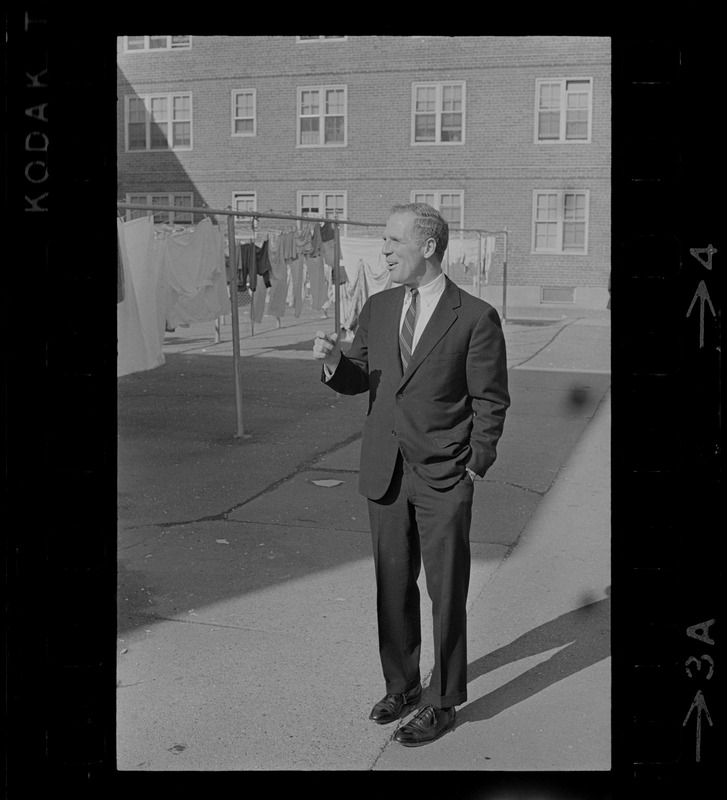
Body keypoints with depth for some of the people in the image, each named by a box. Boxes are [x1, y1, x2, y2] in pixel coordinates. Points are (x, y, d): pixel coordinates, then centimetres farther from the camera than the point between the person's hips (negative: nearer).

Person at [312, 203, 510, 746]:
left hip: (444, 481, -5)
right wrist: (333, 361, -9)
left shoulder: (476, 317, -9)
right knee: (393, 587, 15)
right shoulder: (377, 309, 7)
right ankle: (402, 685, 34)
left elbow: (491, 402, -5)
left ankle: (444, 703, 22)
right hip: (385, 475, 5)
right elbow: (358, 380, 12)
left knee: (447, 594, 6)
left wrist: (474, 468, -8)